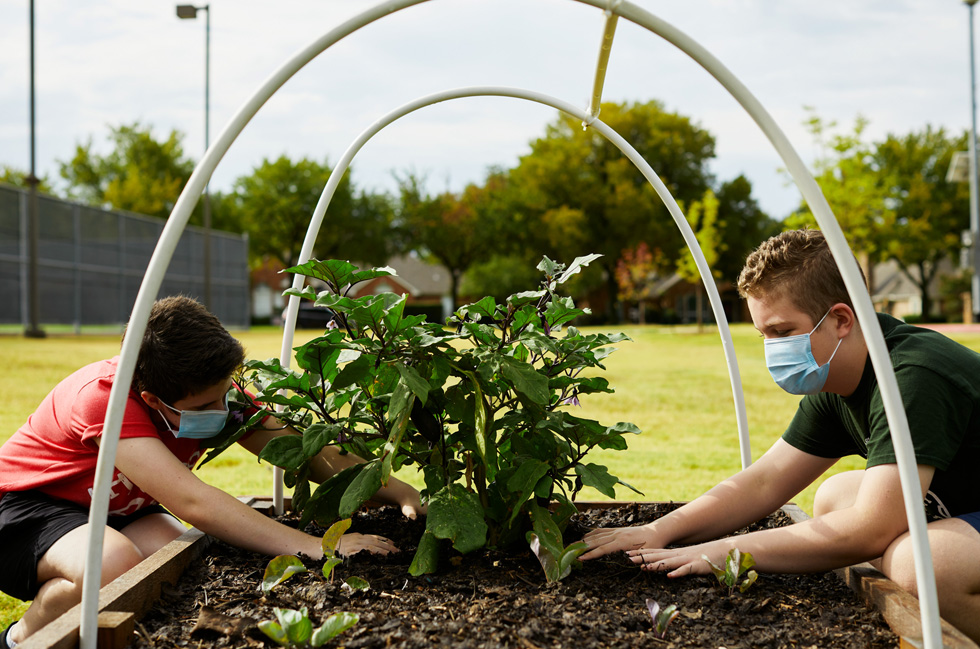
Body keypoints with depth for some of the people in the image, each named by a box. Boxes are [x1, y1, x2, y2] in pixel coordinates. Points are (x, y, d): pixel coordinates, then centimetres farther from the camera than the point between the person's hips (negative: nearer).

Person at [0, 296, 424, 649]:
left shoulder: (210, 392, -16)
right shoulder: (104, 397, -36)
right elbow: (190, 501, -44)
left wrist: (399, 493, -26)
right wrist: (316, 547, -47)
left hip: (114, 507, 7)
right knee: (115, 565, -37)